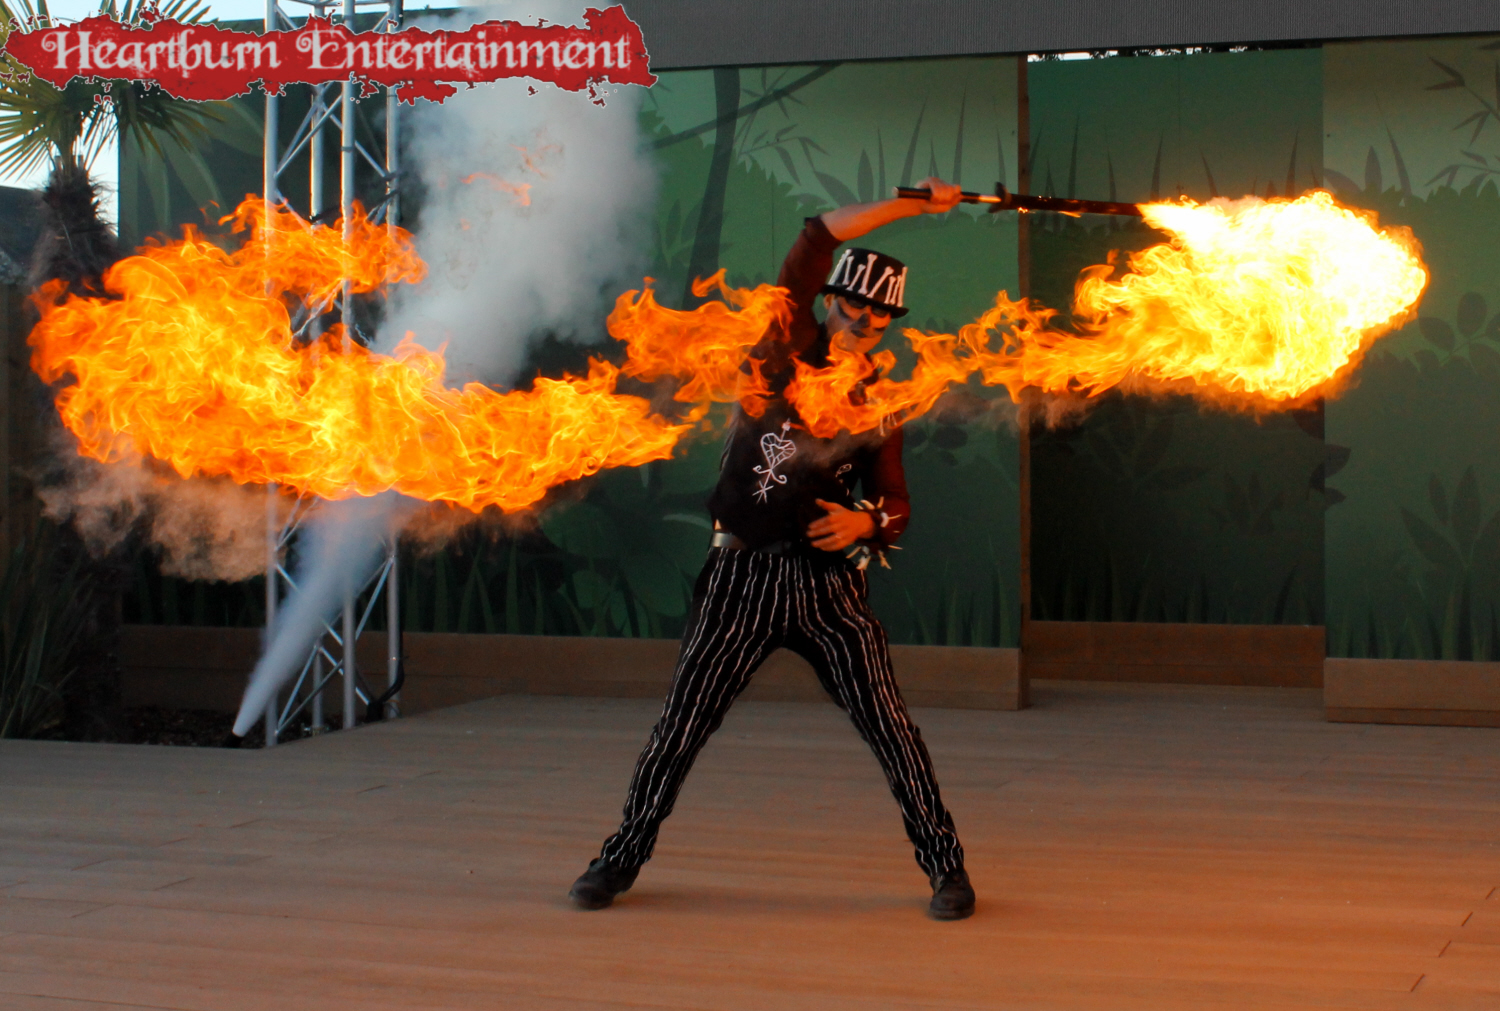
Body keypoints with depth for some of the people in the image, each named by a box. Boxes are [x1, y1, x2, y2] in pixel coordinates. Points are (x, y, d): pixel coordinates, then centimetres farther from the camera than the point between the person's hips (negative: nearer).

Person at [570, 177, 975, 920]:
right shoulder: (787, 345, 2)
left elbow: (894, 507, 10)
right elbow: (820, 235, -6)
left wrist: (865, 522, -13)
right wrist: (913, 204, -4)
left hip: (827, 581, 1)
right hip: (741, 575, -1)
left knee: (888, 725, -5)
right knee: (681, 724, 4)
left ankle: (946, 867, 7)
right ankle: (621, 857, 20)